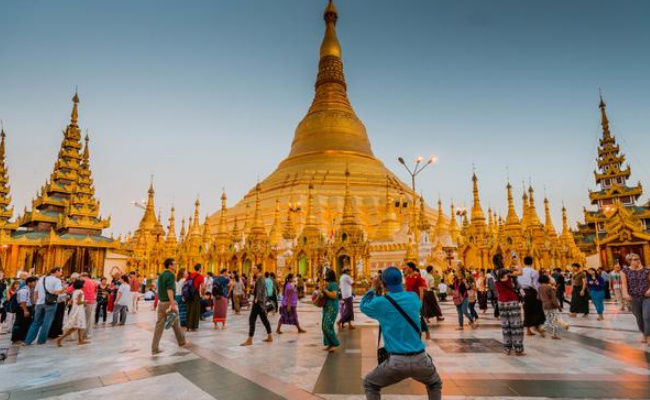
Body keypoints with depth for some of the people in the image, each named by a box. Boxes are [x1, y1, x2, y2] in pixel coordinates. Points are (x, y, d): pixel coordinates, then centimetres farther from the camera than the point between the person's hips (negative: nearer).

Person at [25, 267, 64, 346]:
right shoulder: (57, 280, -6)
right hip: (50, 304, -6)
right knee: (47, 323, 2)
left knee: (36, 322, 15)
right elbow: (57, 292, -19)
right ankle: (41, 340, 5)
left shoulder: (41, 279, 15)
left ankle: (28, 341, 15)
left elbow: (35, 292, 16)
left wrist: (36, 303, 22)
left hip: (40, 303, 6)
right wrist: (63, 288, -1)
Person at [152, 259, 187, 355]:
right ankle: (182, 342, 28)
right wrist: (172, 304, -29)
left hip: (161, 302, 7)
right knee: (176, 323, 11)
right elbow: (169, 290, -24)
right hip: (169, 302, -7)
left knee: (159, 325, 4)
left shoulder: (161, 275, 12)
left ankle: (154, 349, 1)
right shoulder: (171, 275, -14)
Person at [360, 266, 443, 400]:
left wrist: (373, 289, 23)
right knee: (435, 385, 35)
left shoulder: (381, 302, -5)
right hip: (420, 359, 3)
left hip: (397, 361, -3)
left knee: (369, 385, 22)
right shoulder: (414, 297, 3)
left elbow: (364, 306, 16)